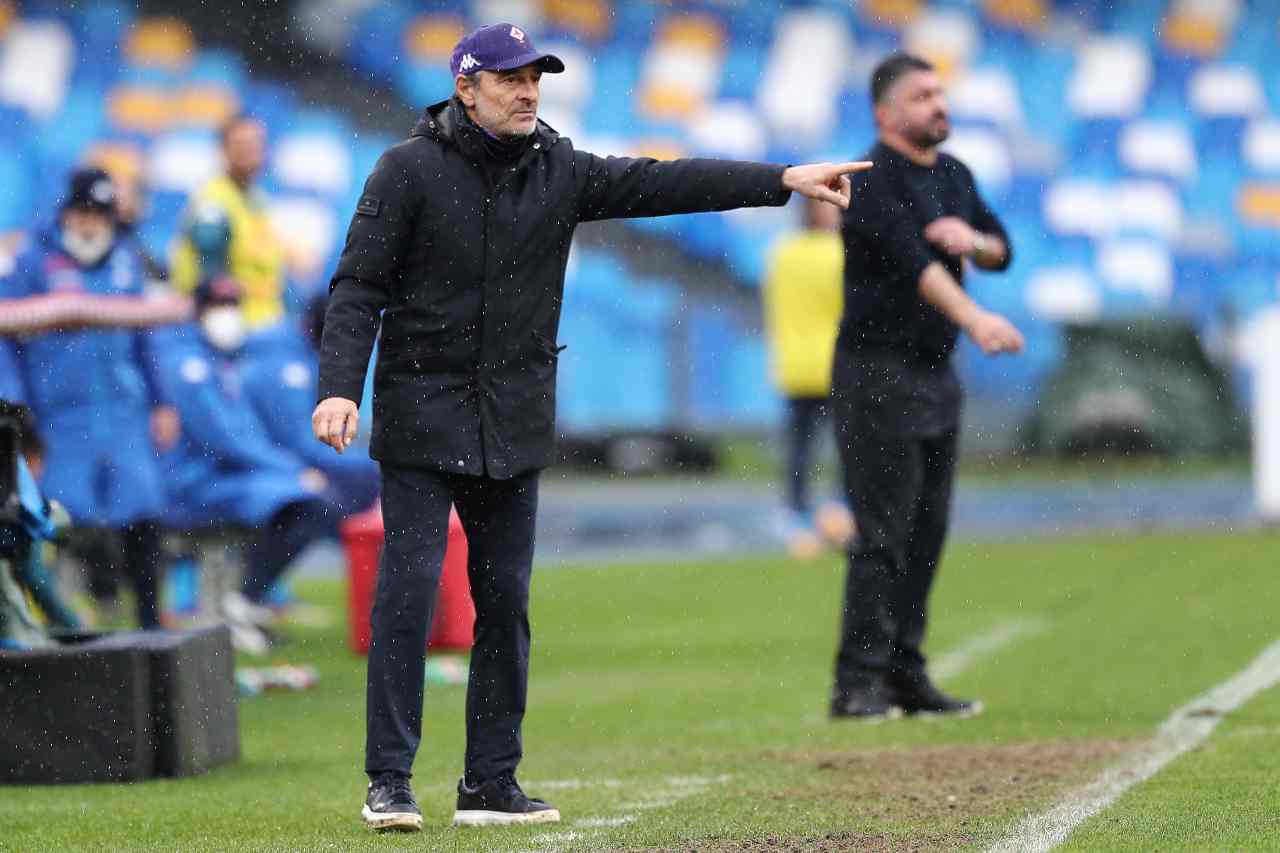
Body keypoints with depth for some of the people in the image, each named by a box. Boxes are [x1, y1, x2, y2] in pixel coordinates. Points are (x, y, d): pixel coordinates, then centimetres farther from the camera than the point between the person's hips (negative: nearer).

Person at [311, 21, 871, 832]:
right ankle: (390, 780, -5)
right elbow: (358, 288, -8)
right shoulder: (410, 171, -7)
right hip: (423, 415, -5)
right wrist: (341, 387, -21)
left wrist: (783, 180, -10)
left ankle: (492, 781, 13)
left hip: (514, 427, 5)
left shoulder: (559, 172, 6)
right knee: (409, 589, -9)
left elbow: (662, 183, -1)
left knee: (506, 599, 6)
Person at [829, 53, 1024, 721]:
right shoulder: (874, 181, -14)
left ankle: (905, 677, 15)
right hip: (878, 373, -8)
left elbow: (1001, 251, 14)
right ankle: (859, 684, -10)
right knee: (884, 534, -11)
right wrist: (974, 318, -42)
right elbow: (912, 261, -28)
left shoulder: (953, 175, 13)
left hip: (936, 374, 8)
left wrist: (973, 239, -10)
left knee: (926, 534, 9)